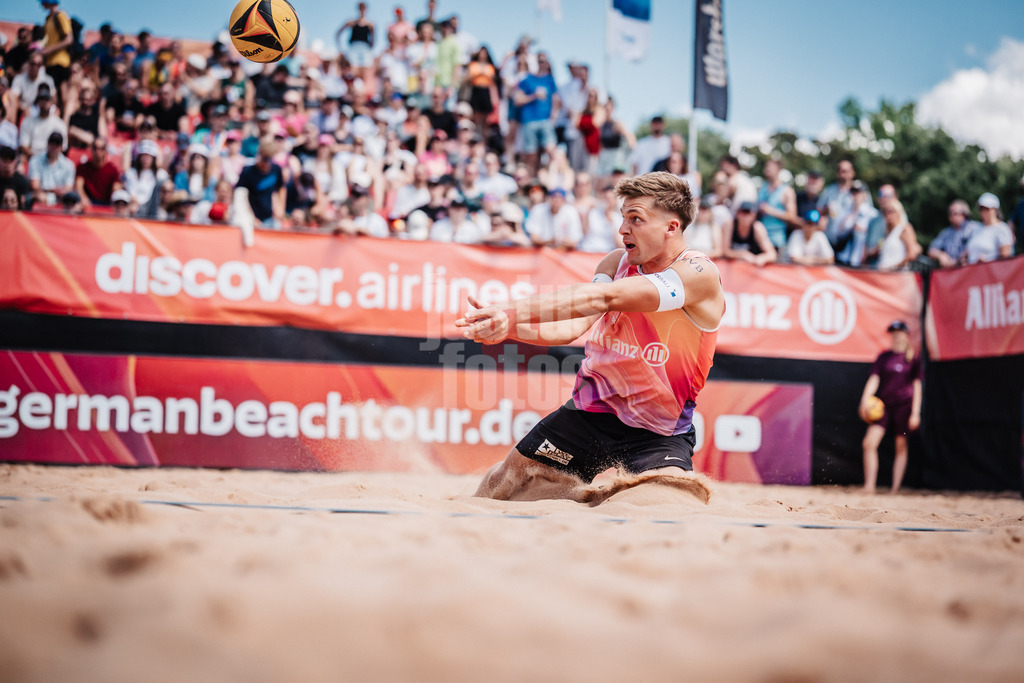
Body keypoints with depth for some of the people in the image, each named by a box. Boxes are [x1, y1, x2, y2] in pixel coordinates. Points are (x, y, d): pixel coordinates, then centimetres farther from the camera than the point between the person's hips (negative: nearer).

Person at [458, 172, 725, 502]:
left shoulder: (699, 274, -22)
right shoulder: (618, 262, -1)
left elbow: (602, 298, -32)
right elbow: (571, 327, -14)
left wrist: (513, 311, -37)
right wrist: (508, 327, -33)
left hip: (659, 433, -5)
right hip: (591, 409, 5)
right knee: (501, 485, 6)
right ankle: (589, 498, 25)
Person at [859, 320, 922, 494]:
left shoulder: (913, 359, 4)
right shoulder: (883, 357, 10)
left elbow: (917, 387, 2)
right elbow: (874, 379, 2)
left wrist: (915, 413, -5)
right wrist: (865, 399, -15)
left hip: (904, 405, -2)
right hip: (883, 405, 2)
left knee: (901, 447, 2)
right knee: (869, 443, -12)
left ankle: (895, 488, 7)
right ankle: (869, 486, -10)